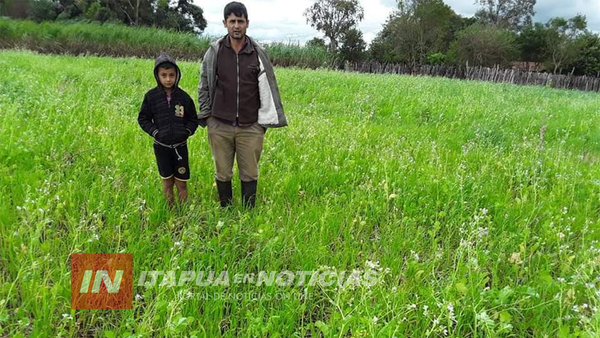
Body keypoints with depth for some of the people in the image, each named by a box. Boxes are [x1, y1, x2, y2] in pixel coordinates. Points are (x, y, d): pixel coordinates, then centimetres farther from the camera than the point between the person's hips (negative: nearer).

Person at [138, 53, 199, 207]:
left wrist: (187, 131, -10)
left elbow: (193, 119, 6)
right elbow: (143, 118, 3)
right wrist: (154, 132, -10)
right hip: (161, 146, 0)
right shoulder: (151, 96, -5)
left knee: (181, 182, 5)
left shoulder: (184, 97, -4)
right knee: (167, 180, 12)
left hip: (180, 146, 0)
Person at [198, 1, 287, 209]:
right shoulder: (214, 52, 2)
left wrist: (266, 120, 5)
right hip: (220, 126, 1)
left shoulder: (258, 54, 2)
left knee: (249, 174, 5)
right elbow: (204, 87, 11)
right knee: (222, 174, 9)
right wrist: (205, 117, 7)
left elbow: (268, 89, 7)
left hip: (250, 127, 0)